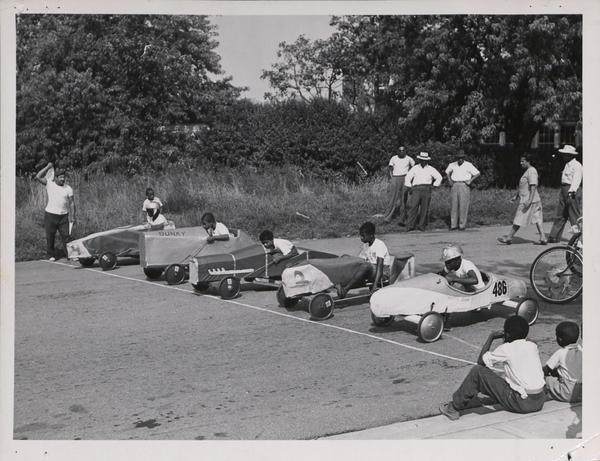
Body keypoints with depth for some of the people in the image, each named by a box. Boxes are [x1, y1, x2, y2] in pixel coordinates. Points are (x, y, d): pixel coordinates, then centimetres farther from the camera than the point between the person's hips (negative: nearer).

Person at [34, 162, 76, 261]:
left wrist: (72, 217, -4)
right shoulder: (50, 184, 0)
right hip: (50, 215, -1)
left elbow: (72, 203, 2)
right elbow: (38, 177, -11)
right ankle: (51, 255, 19)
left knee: (66, 236, 0)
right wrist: (48, 167, -10)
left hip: (64, 216, 1)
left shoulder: (68, 189, 2)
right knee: (50, 237, 6)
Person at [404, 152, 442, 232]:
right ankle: (410, 225, -13)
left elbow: (439, 177, 16)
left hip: (427, 190, 1)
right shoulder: (415, 168, 11)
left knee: (424, 208, -2)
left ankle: (421, 225, 4)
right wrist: (409, 187, 4)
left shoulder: (431, 169, 11)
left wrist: (434, 185, 6)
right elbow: (408, 177, 15)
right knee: (413, 207, -11)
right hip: (416, 189, -1)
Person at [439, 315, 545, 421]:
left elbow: (480, 361, 2)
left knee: (478, 371, -5)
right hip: (539, 402, 7)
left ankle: (454, 408, 2)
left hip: (521, 403, -7)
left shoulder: (506, 349, -10)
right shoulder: (533, 346, 6)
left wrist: (491, 337, 8)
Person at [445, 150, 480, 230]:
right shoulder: (452, 165, 9)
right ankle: (453, 225, 2)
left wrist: (470, 180, -11)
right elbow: (447, 172, 27)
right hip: (455, 186, 4)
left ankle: (462, 225, -2)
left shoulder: (468, 165, -2)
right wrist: (449, 180, 12)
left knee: (463, 206, -6)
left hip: (464, 186, -3)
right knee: (454, 205, 0)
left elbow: (478, 173, -1)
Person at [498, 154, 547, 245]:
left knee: (519, 220, -3)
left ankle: (509, 238, 4)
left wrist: (530, 200, -27)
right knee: (537, 219, 7)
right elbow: (521, 186, 24)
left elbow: (533, 186, -23)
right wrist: (516, 196, 26)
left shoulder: (532, 171, -15)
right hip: (525, 199, 11)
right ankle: (543, 238, 6)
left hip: (529, 200, -11)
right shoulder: (527, 171, 17)